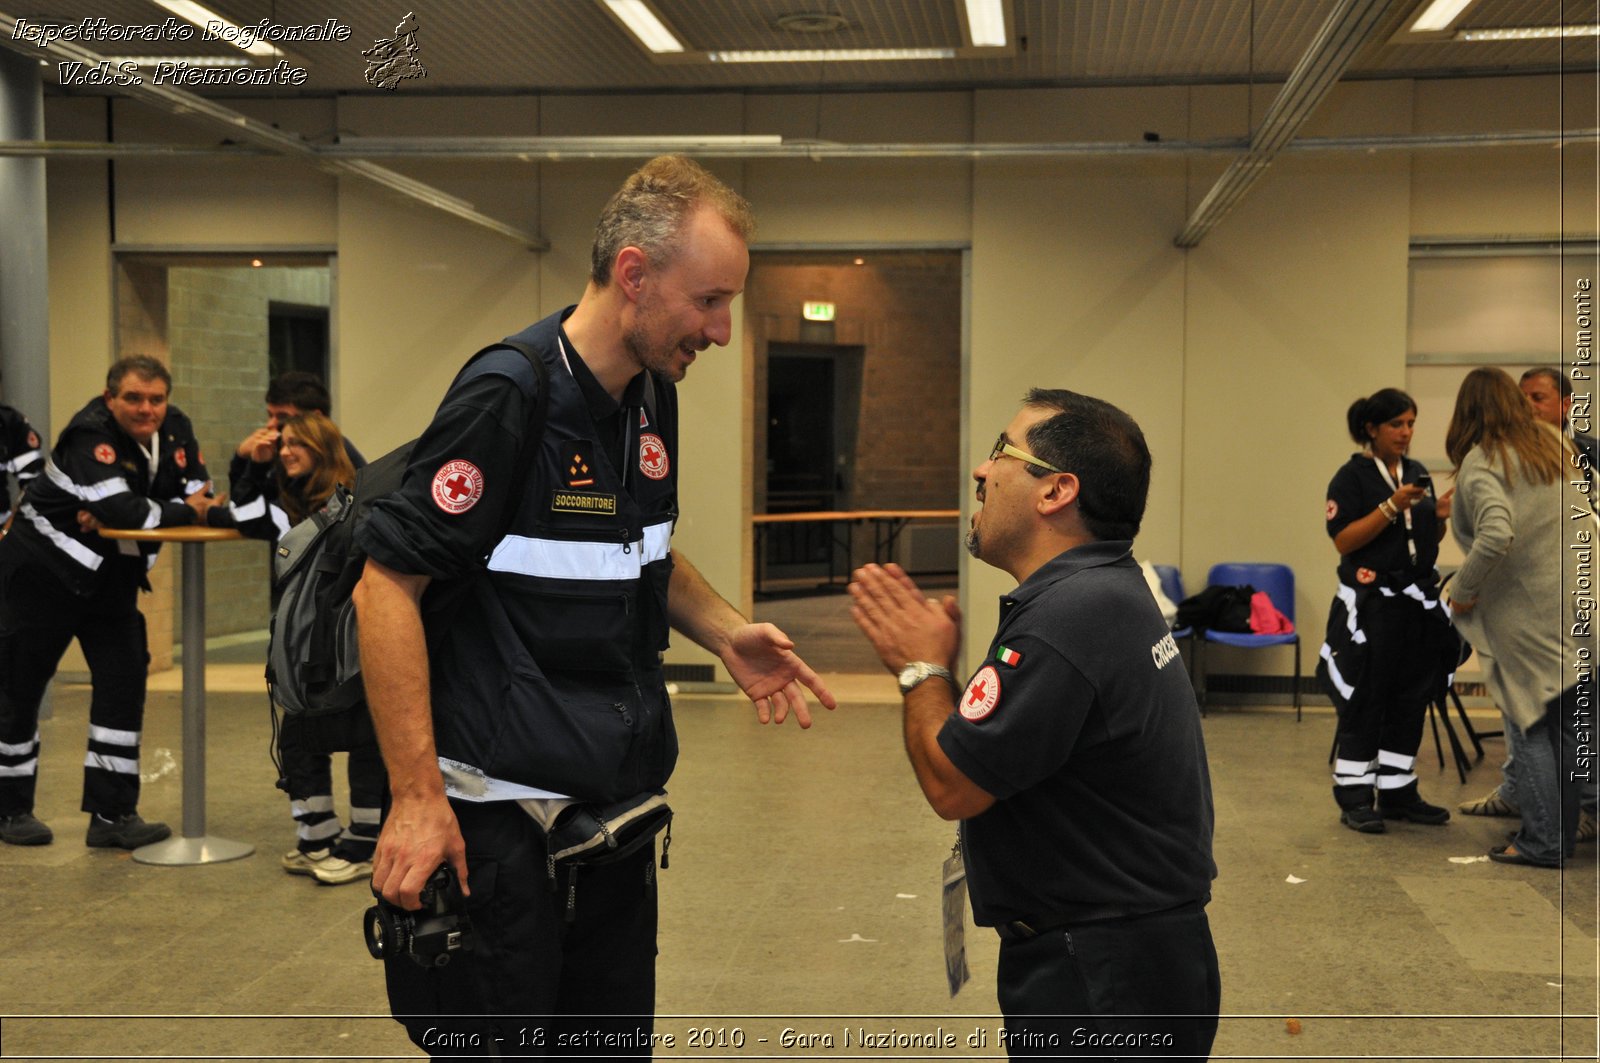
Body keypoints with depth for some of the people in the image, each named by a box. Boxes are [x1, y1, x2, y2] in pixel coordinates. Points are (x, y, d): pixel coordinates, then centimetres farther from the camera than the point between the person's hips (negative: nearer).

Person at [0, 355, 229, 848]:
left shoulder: (175, 431, -2)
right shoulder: (91, 436, -23)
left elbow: (201, 494, -6)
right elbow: (124, 509, -35)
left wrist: (120, 515, -20)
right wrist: (186, 511, -20)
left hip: (111, 580, 6)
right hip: (43, 572, -6)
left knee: (124, 687, -2)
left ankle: (112, 815, 4)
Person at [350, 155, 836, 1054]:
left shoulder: (654, 395, 7)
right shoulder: (509, 397, -18)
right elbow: (387, 585, -18)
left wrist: (725, 632, 5)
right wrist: (417, 797, -22)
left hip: (621, 806, 8)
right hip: (504, 817, -8)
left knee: (617, 1037, 16)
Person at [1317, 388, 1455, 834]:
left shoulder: (1418, 474, 12)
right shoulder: (1351, 477, -7)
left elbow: (1426, 541, 17)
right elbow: (1344, 541, -16)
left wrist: (1440, 517, -4)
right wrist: (1391, 507, -22)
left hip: (1417, 601, 7)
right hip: (1369, 604, -7)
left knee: (1411, 700, 9)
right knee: (1364, 703, -3)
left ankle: (1398, 793, 19)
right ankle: (1354, 797, 3)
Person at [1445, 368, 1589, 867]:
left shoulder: (1481, 462, -12)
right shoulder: (1555, 444, 10)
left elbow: (1497, 534, -26)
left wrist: (1462, 591, -15)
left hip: (1524, 610, -6)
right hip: (1573, 603, 6)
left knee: (1529, 723, 3)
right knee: (1565, 723, 14)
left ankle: (1542, 841, 5)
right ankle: (1562, 833, 23)